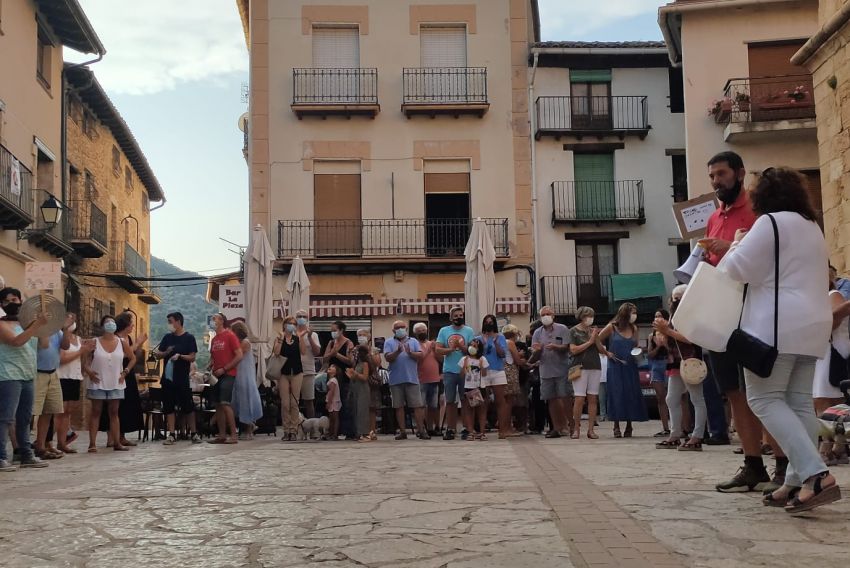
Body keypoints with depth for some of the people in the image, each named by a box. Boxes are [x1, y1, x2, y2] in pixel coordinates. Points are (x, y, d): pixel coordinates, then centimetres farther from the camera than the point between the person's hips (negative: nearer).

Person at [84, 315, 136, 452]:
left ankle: (117, 443, 10)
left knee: (114, 412, 7)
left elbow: (133, 358, 12)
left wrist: (126, 371, 2)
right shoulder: (95, 342, -4)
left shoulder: (121, 343, 3)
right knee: (96, 412, 1)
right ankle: (92, 443, 1)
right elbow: (85, 358, -2)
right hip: (98, 383, -2)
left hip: (116, 383, 2)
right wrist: (88, 371, -17)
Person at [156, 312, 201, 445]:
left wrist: (180, 356, -23)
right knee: (169, 407, 3)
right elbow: (158, 355, 10)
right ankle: (172, 435, 7)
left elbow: (192, 358, -7)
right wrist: (166, 353, -10)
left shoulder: (189, 338, -2)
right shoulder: (167, 337, 10)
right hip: (168, 377, 4)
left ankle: (194, 433, 10)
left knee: (188, 407, 1)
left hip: (183, 378, -4)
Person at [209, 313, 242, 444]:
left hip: (228, 374, -7)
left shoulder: (230, 336, -6)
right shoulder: (214, 339, 15)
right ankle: (222, 435, 12)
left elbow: (239, 355, -11)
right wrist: (210, 367, 3)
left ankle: (234, 435, -12)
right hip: (216, 376, 7)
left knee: (225, 404, -15)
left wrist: (224, 369, -14)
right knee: (218, 406, 7)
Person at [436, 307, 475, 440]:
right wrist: (451, 349, -16)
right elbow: (438, 350, 0)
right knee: (450, 401, 4)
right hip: (449, 371, 1)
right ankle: (450, 429, 8)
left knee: (465, 400, 2)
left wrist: (461, 346, -20)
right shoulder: (444, 331, 8)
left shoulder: (469, 331, 5)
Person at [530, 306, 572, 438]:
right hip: (546, 371, 3)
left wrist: (555, 347, -25)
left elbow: (567, 347, -6)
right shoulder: (537, 333, 10)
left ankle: (567, 426, 1)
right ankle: (557, 427, 13)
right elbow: (534, 357, 8)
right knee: (551, 400, 6)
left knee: (564, 398, -5)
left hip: (562, 370, -3)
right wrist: (537, 351, -14)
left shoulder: (562, 329, 1)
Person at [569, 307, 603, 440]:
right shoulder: (574, 331, 2)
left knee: (593, 399, 0)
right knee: (579, 399, -8)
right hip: (580, 367, -4)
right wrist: (589, 342, -10)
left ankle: (591, 429, 2)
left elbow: (600, 348, 13)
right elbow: (573, 350, -8)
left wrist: (596, 337, -4)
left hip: (595, 367, 4)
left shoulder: (594, 330, 13)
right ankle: (576, 429, 1)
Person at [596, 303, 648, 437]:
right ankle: (617, 427, 3)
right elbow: (598, 340, 3)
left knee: (631, 395, 2)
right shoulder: (612, 327, -3)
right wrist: (606, 353, -1)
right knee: (616, 395, -3)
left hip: (630, 367, 4)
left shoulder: (634, 328, 8)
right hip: (615, 367, -4)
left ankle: (629, 426, 12)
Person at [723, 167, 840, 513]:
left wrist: (737, 244, 9)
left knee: (764, 399, -7)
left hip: (778, 325, -9)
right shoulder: (812, 227, 21)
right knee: (799, 402, 7)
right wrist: (748, 247, 27)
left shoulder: (771, 222, -8)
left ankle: (815, 474, -19)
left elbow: (739, 269, -11)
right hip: (812, 324, 9)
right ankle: (799, 482, 5)